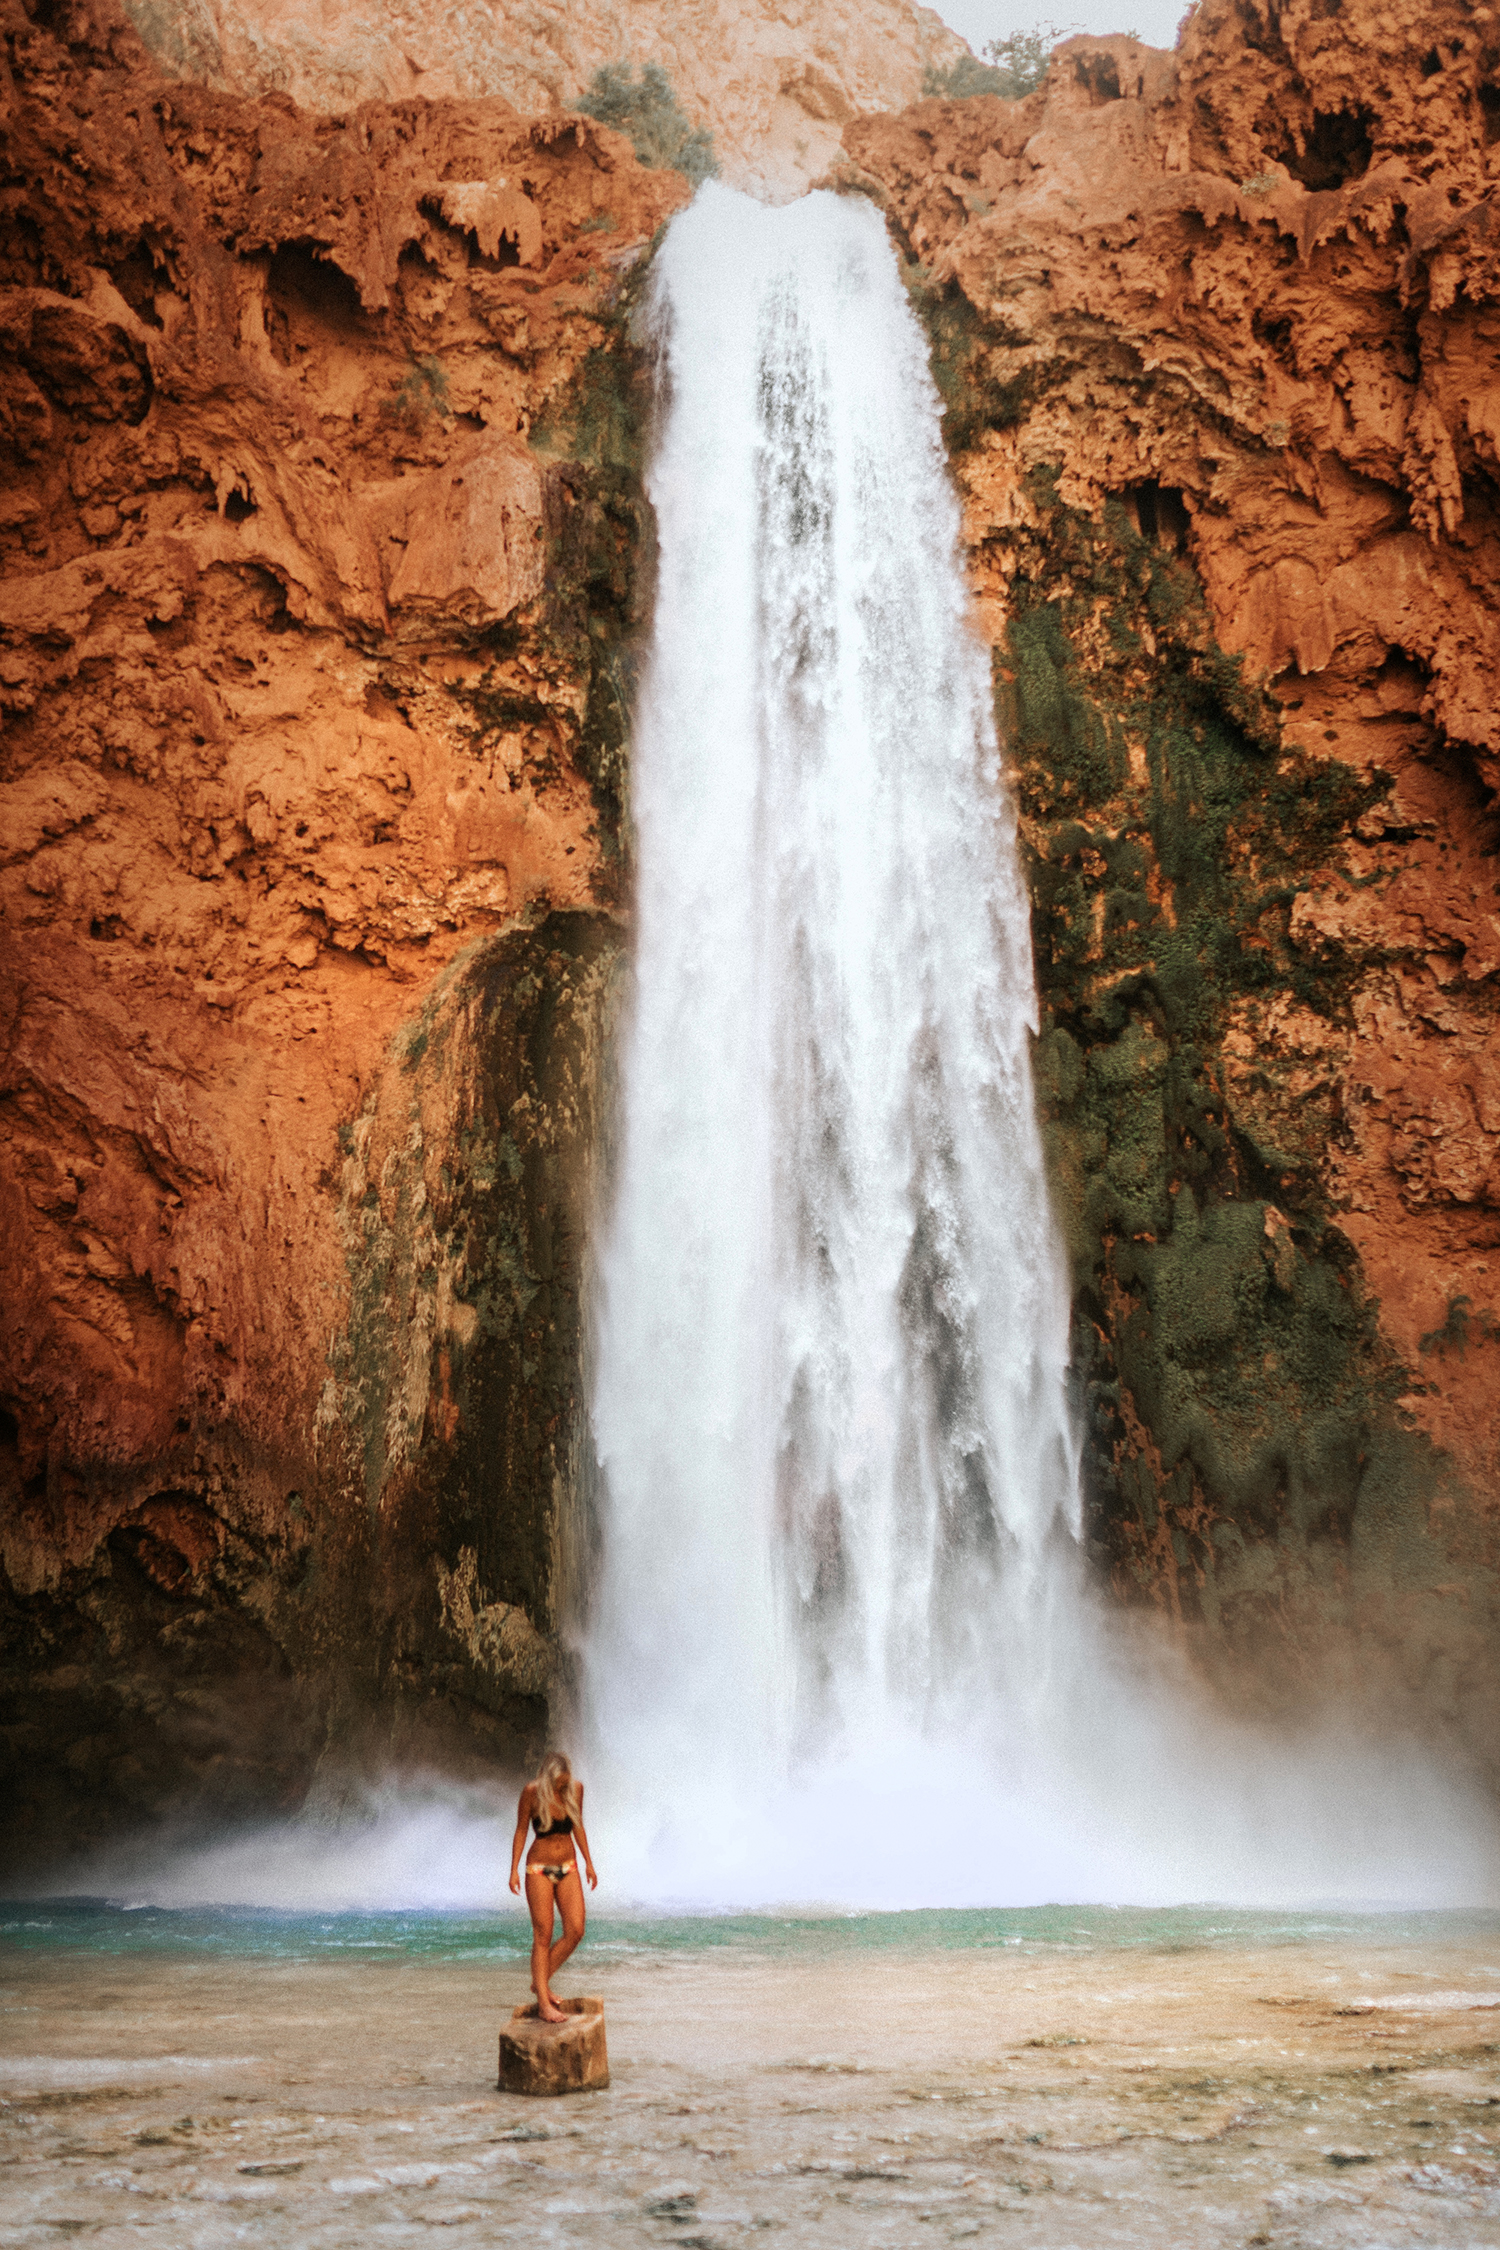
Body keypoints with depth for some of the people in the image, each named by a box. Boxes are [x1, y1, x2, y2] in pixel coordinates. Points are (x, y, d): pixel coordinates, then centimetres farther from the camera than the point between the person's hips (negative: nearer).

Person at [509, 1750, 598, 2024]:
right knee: (543, 1935, -5)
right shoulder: (532, 1792, -13)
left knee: (575, 1931, -5)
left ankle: (540, 1981, 14)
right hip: (539, 1869, -4)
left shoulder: (575, 1789, -3)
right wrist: (514, 1870, -8)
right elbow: (521, 1830, -4)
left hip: (568, 1868, 4)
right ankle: (544, 2004, 1)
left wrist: (589, 1863, 13)